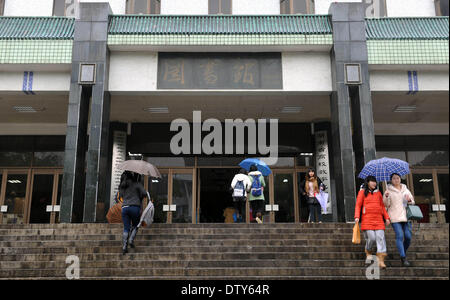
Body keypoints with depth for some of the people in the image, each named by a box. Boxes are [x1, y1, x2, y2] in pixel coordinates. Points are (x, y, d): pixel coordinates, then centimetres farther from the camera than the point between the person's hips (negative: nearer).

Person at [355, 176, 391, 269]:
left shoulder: (378, 193, 20)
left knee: (380, 237, -9)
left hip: (378, 219, 3)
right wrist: (357, 217, -10)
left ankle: (381, 261, -11)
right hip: (367, 219, -3)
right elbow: (358, 205, 4)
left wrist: (387, 217, 10)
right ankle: (368, 252, 21)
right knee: (371, 238, -11)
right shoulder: (362, 192, 9)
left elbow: (382, 206, 21)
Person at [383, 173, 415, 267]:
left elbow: (413, 201, 20)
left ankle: (403, 254, 20)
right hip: (395, 217, -4)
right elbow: (386, 205, -1)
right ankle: (403, 258, -10)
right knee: (399, 236, -12)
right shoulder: (389, 191, 4)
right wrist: (386, 197, -19)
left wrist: (410, 200, -3)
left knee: (408, 236, -3)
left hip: (405, 216, 4)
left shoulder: (405, 190, 16)